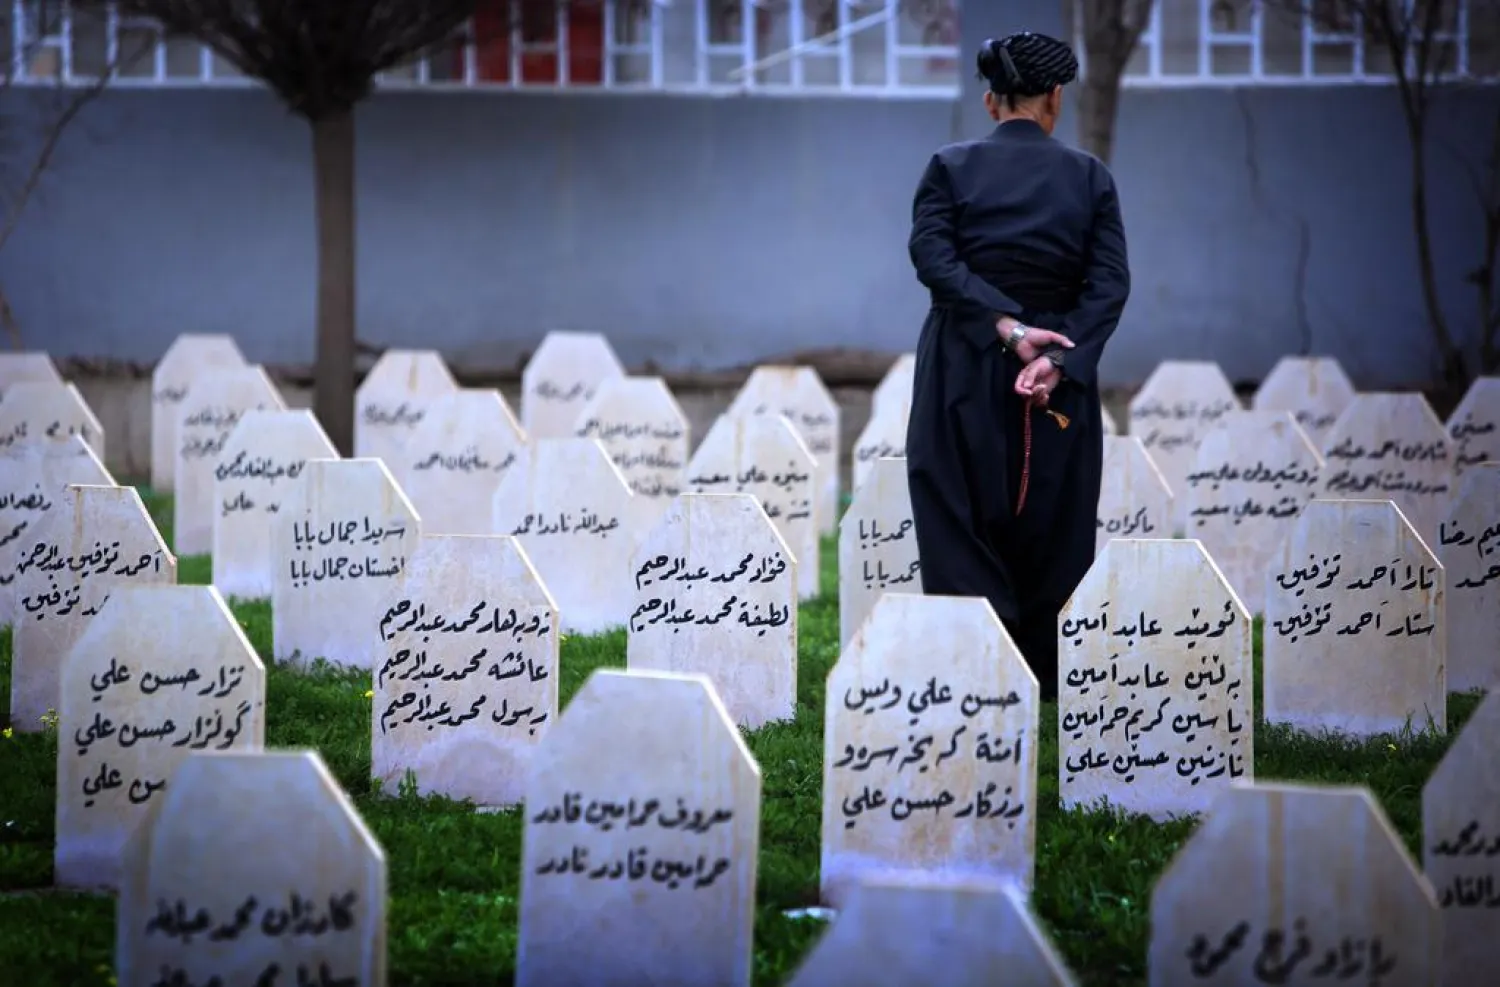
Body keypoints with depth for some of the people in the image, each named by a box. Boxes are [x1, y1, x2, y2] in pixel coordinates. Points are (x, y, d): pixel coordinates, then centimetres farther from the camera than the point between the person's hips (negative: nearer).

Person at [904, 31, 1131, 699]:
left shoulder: (951, 167, -1)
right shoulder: (1090, 177, 2)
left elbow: (932, 257, -14)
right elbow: (1109, 284, -7)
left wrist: (1007, 327, -17)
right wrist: (1058, 356, -14)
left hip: (963, 371, -1)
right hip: (1060, 386, 1)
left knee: (959, 525, 3)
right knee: (1052, 533, 11)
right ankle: (1042, 683, 14)